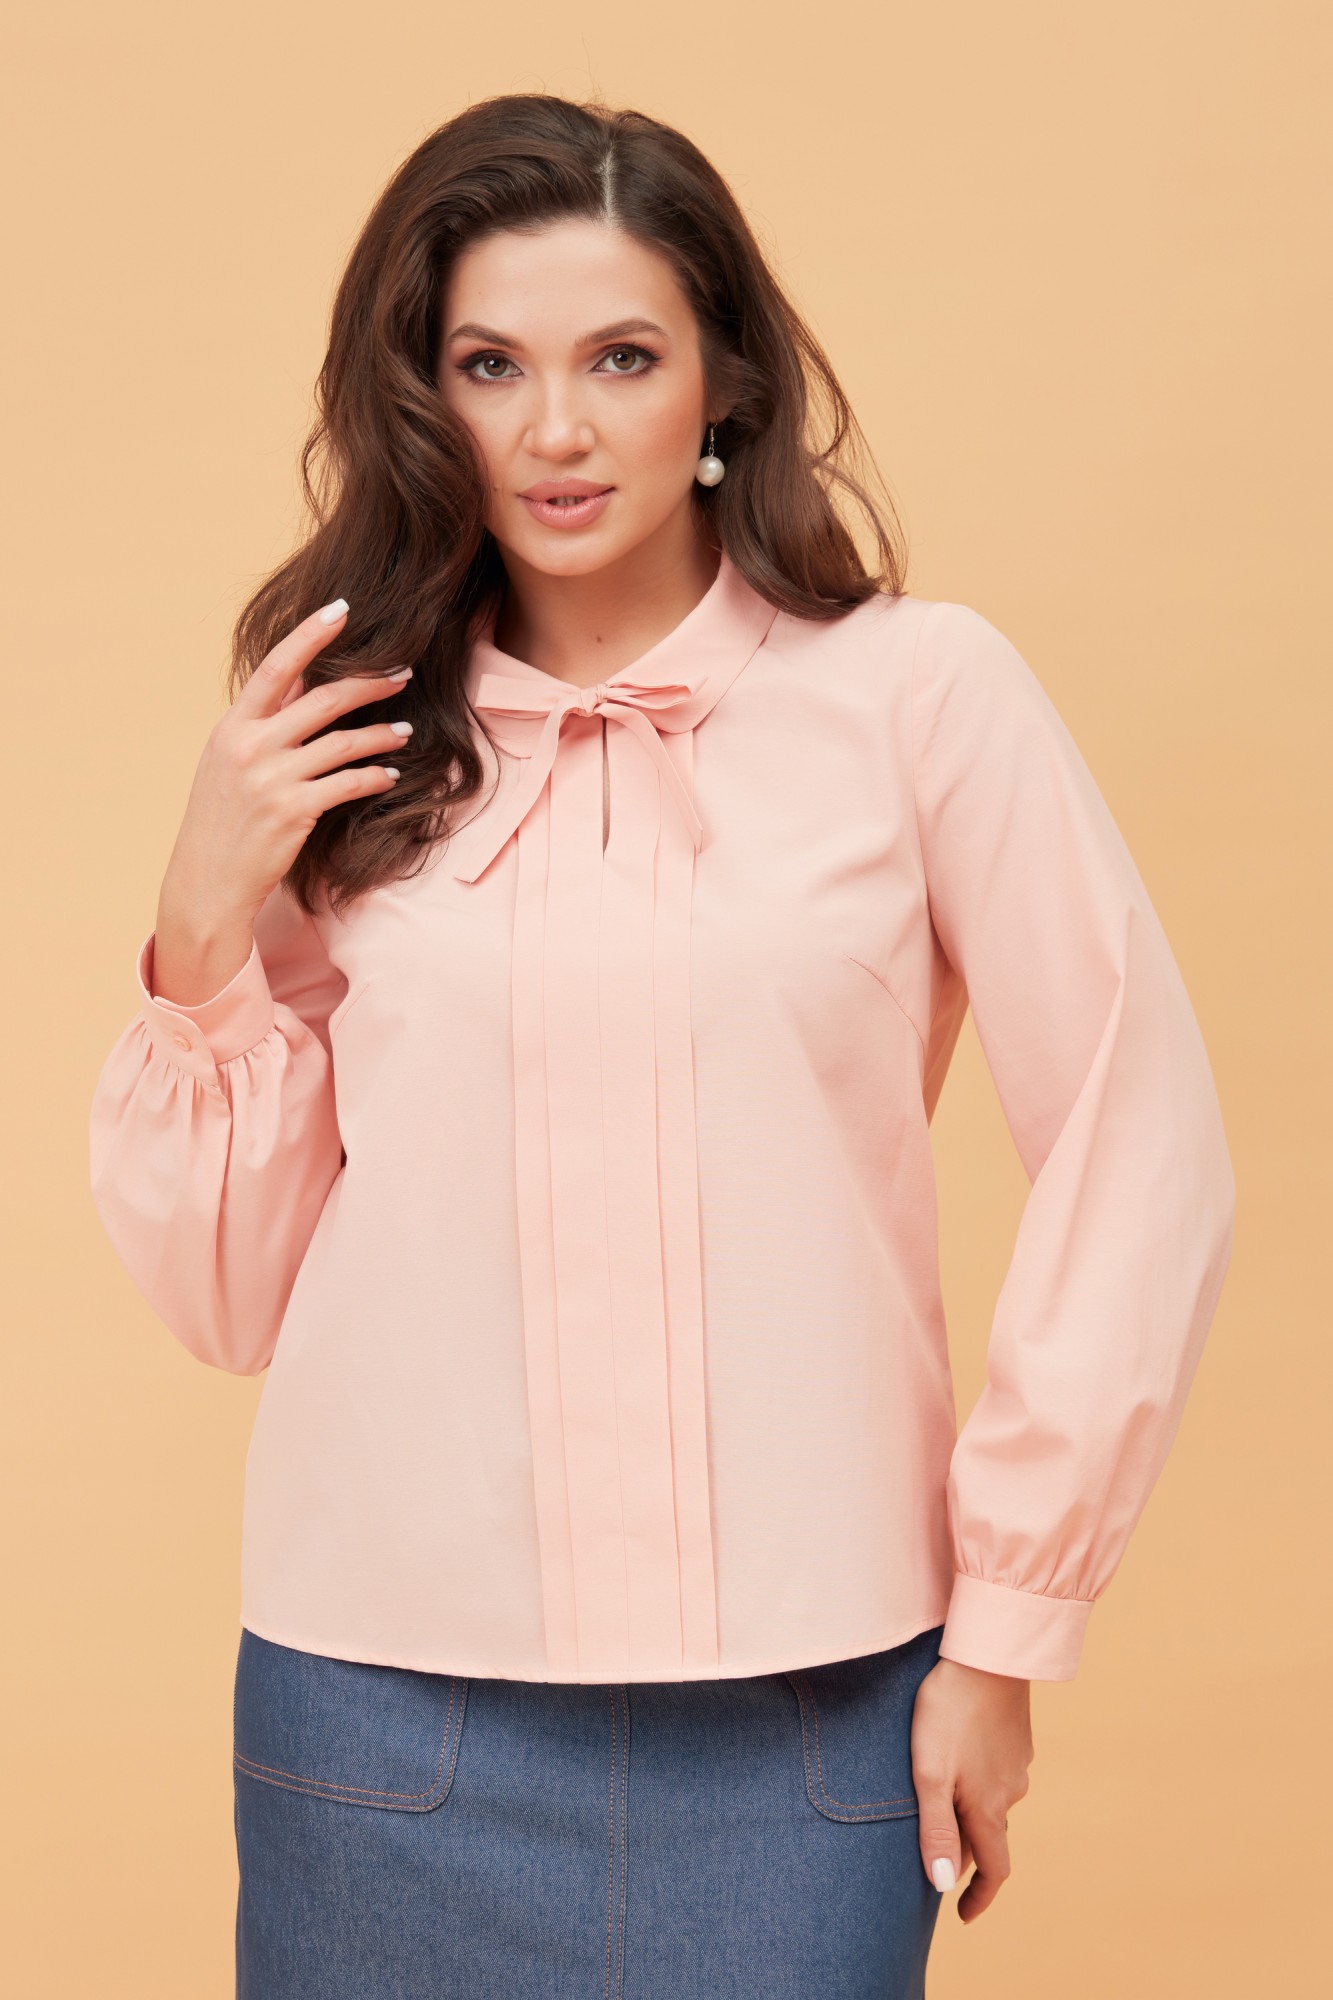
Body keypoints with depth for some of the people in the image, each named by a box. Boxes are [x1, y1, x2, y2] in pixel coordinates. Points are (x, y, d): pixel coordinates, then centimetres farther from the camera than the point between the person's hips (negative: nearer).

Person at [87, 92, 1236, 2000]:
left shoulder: (919, 687, -4)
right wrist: (207, 928, -7)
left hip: (806, 1703, -1)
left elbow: (1138, 1161, -3)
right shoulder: (341, 749, 4)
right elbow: (228, 1292, 5)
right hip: (391, 1693, 2)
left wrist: (1006, 1623, -2)